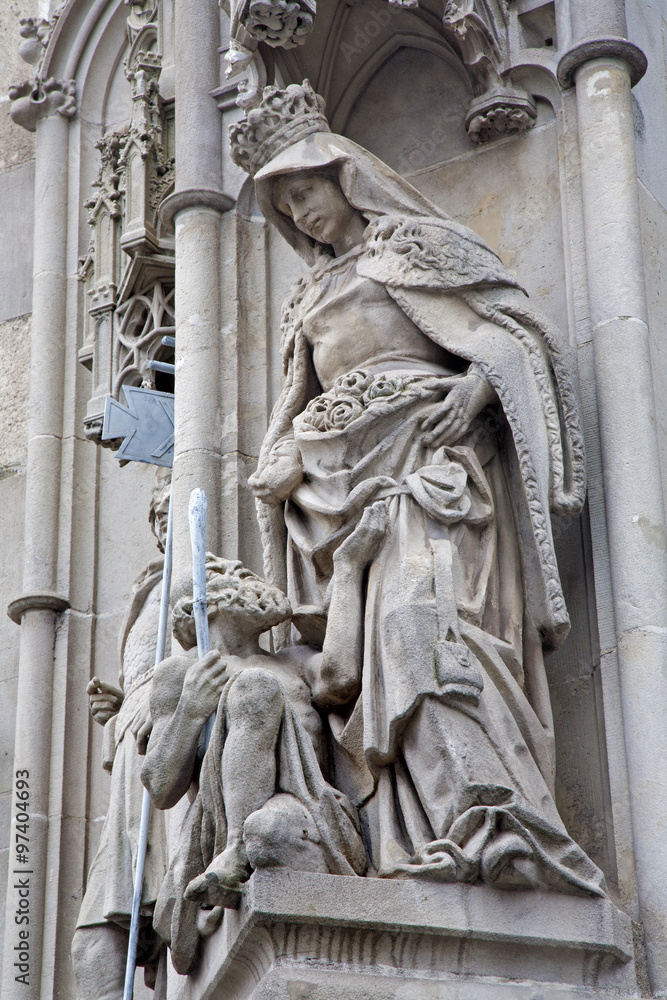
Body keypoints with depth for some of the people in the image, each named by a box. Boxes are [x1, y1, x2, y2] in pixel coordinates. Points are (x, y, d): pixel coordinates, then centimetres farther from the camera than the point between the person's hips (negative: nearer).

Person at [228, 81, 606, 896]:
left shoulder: (410, 244, 11)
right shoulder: (309, 296, 31)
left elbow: (513, 332, 1)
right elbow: (300, 411, 28)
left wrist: (472, 387, -18)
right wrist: (284, 462, 6)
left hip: (422, 458, -6)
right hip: (344, 483, 6)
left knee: (417, 614, -26)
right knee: (361, 651, -10)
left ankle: (477, 819, -35)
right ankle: (399, 841, -19)